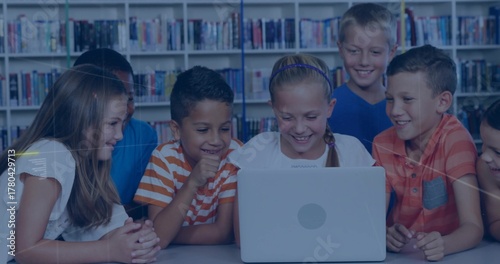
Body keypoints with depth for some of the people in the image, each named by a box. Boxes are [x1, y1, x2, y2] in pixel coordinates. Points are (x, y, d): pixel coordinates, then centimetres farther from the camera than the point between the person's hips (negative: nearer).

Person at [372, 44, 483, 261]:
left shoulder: (455, 140, -13)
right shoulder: (382, 144, -2)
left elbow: (473, 226, -18)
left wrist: (443, 245, -38)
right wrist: (384, 235, -26)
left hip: (447, 255, -2)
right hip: (400, 253, 3)